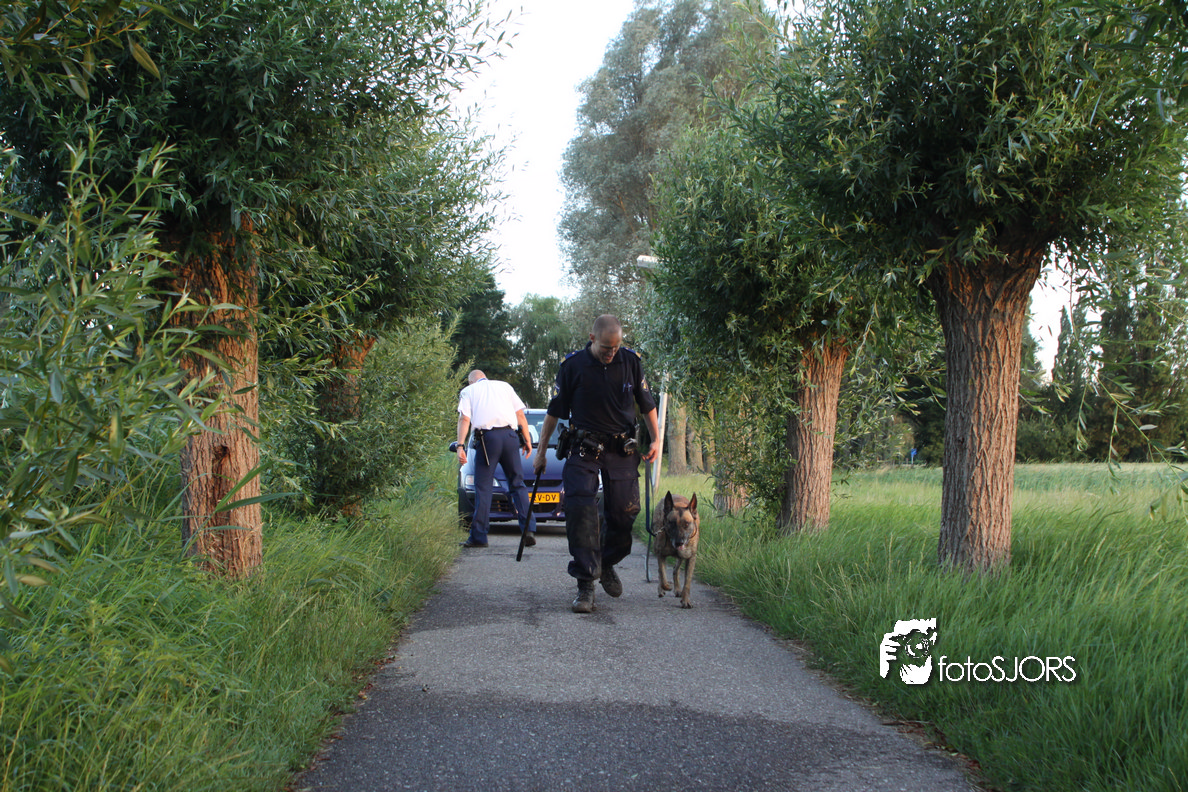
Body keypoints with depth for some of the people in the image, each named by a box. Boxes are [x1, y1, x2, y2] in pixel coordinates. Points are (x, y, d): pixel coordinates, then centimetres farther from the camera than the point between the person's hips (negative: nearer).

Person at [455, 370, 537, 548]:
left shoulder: (468, 391, 17)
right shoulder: (504, 386, 25)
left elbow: (464, 419, 2)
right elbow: (520, 415, 16)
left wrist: (460, 446, -4)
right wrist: (527, 440, 17)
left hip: (487, 437, -2)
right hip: (509, 436, 2)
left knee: (483, 487, 1)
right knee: (517, 484, 9)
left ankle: (478, 536, -1)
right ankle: (529, 529, -1)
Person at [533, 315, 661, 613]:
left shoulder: (631, 361, 0)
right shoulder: (573, 365, -6)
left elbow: (646, 403, 13)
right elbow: (555, 411, 3)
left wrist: (656, 439, 8)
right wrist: (541, 451, 5)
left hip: (622, 449, 2)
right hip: (585, 449, -2)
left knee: (624, 512, 0)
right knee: (580, 510, -16)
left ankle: (607, 565, 29)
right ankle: (585, 585, -12)